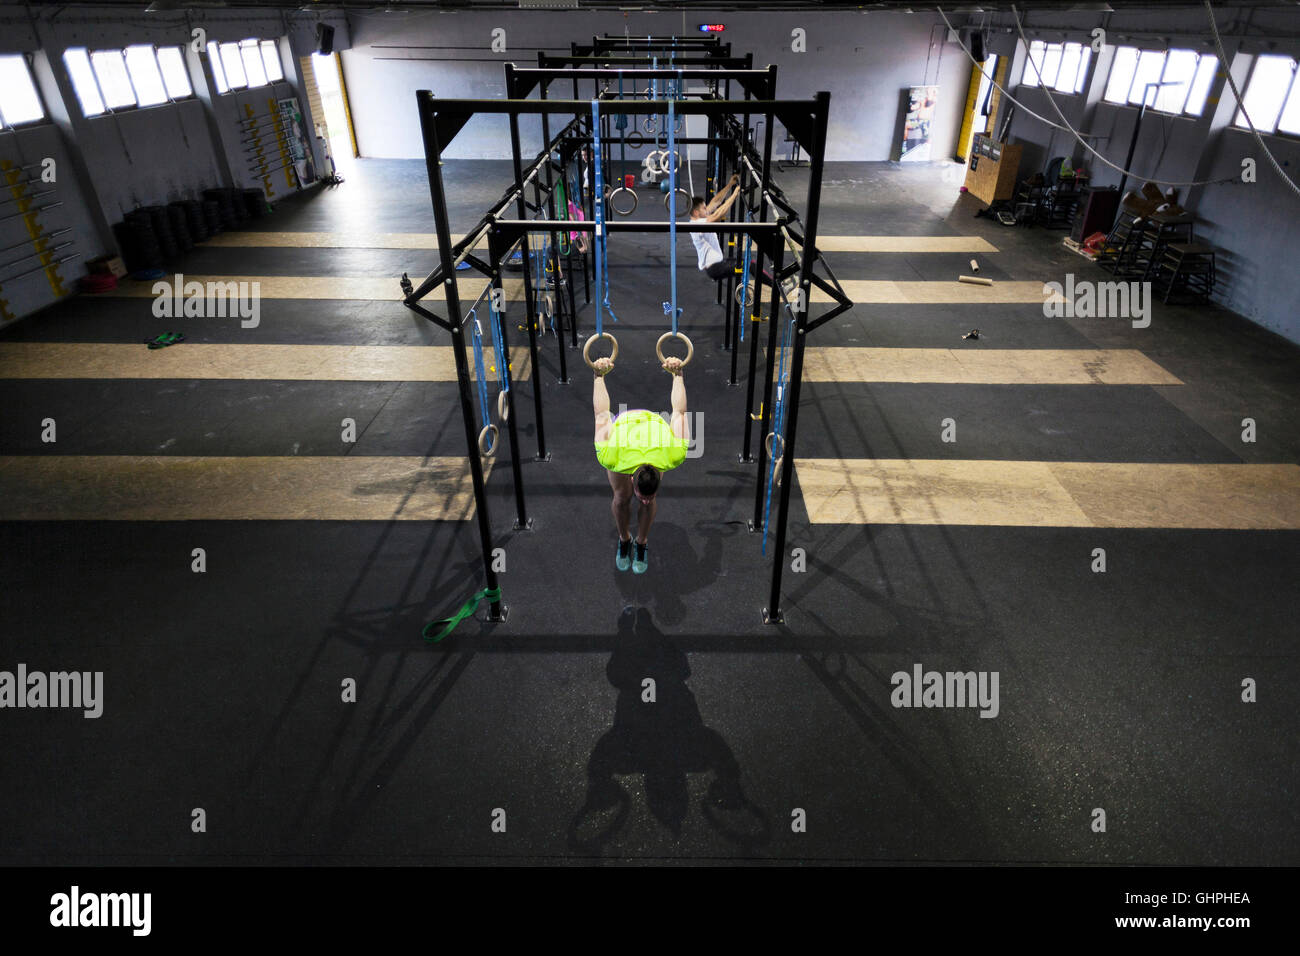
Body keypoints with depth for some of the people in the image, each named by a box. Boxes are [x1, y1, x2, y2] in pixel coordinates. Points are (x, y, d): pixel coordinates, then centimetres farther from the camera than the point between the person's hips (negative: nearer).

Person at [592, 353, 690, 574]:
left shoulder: (671, 456, -41)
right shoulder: (612, 459, -42)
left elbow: (679, 413, -25)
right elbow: (602, 416, -27)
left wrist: (678, 374, -12)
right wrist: (599, 376, -15)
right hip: (621, 425, -1)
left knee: (652, 501, -6)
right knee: (622, 497, -5)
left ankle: (642, 543, 19)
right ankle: (624, 540, 22)